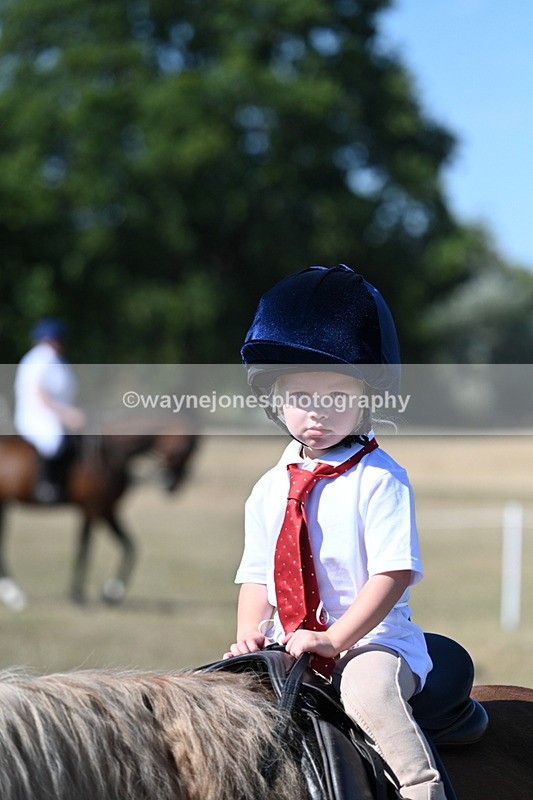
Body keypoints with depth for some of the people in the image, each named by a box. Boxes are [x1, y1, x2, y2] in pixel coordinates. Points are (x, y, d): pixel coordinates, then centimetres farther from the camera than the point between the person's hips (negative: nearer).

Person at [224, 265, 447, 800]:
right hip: (289, 648, 6)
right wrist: (251, 636, -5)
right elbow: (257, 576, 15)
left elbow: (393, 574, -13)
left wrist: (333, 639, -20)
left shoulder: (378, 479, -6)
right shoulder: (269, 490, 11)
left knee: (369, 687, -35)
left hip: (371, 640, -6)